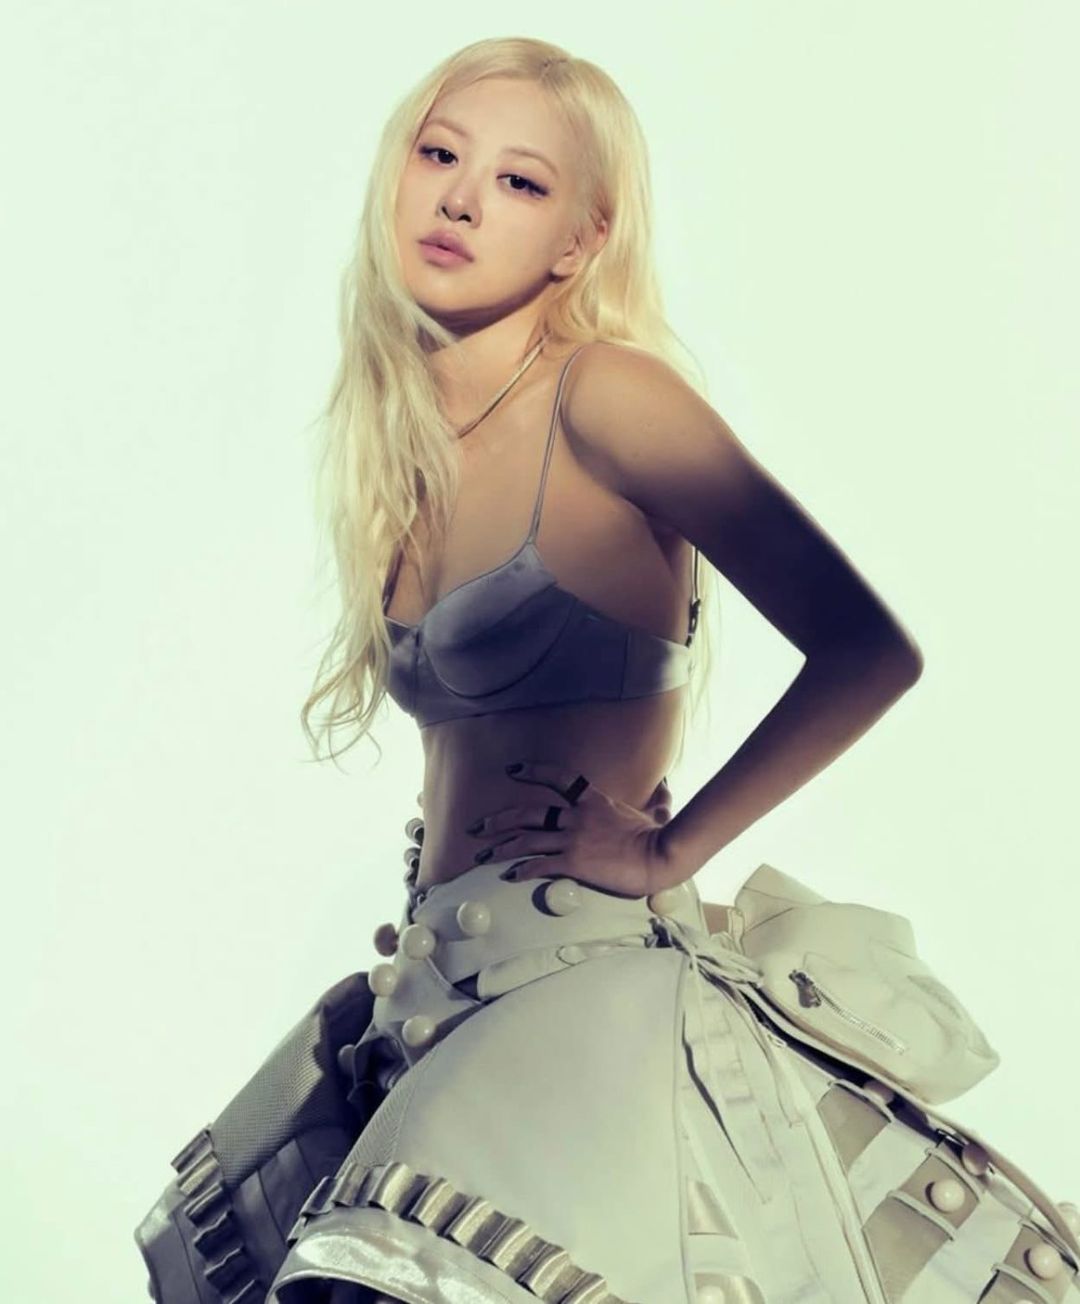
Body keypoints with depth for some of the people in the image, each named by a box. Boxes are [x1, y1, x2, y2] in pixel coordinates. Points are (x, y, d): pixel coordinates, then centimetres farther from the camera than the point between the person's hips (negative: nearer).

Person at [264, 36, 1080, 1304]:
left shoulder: (604, 394, -9)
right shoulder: (406, 454, 14)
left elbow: (869, 652, -15)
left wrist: (668, 848, -9)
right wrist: (427, 902, 13)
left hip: (585, 985, -7)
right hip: (449, 994, 7)